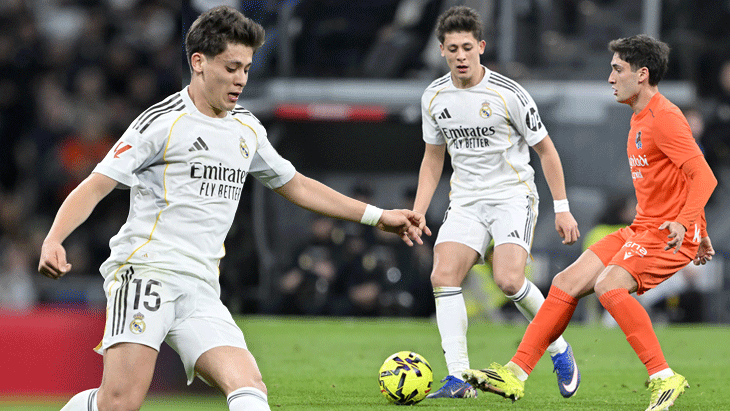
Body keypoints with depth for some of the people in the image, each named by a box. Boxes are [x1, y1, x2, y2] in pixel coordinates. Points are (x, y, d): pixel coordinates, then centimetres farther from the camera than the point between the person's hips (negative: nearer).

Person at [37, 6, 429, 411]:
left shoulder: (246, 128, 18)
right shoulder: (163, 122, -3)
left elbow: (296, 186, 32)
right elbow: (94, 186, -7)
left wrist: (379, 217, 29)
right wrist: (53, 240, -25)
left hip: (201, 290, 6)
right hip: (145, 272, -6)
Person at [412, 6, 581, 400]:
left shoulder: (508, 94, -12)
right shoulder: (434, 97, 2)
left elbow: (546, 149, -2)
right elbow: (433, 157, 16)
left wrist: (562, 208, -4)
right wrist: (416, 213, 8)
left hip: (512, 194, -4)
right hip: (466, 200, 5)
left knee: (508, 281, -23)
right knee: (443, 276, -17)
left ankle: (558, 347, 3)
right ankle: (459, 378, -16)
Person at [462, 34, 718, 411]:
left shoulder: (664, 119, -16)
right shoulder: (640, 118, 16)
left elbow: (703, 177, -23)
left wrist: (684, 223, -36)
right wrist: (701, 232, 31)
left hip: (669, 236, -10)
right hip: (641, 229, 10)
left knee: (609, 285, -30)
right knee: (567, 283, 1)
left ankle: (664, 378, -24)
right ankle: (517, 373, 4)